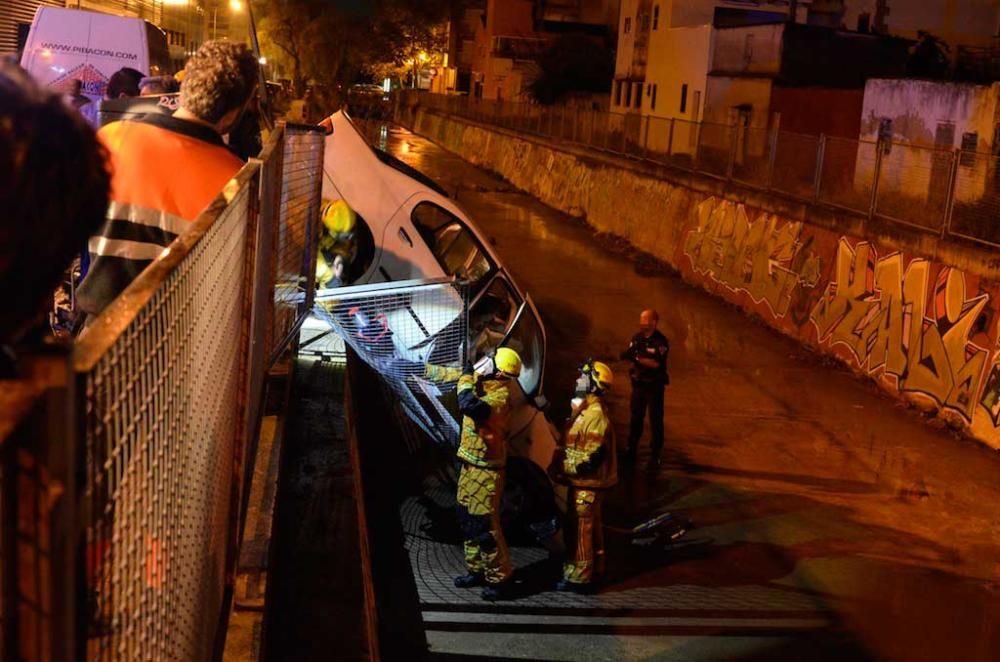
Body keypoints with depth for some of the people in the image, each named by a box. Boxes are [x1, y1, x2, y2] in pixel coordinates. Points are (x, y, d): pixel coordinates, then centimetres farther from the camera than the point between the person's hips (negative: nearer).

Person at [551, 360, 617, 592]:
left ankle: (578, 577, 1)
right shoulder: (583, 410, 13)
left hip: (586, 483, -10)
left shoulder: (595, 415, -21)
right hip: (582, 481, 10)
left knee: (580, 528, -5)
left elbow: (593, 456, -25)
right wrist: (559, 464, 12)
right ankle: (594, 570, 30)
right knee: (591, 527, 19)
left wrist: (563, 468, -20)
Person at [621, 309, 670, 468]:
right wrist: (627, 355, -18)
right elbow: (630, 356, 5)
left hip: (654, 385, -5)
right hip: (638, 383, 5)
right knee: (635, 418, 15)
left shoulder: (661, 341, -15)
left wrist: (637, 358, -32)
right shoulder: (637, 338, 3)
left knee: (655, 421, 2)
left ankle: (656, 455, 11)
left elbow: (656, 363, -24)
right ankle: (631, 450, 28)